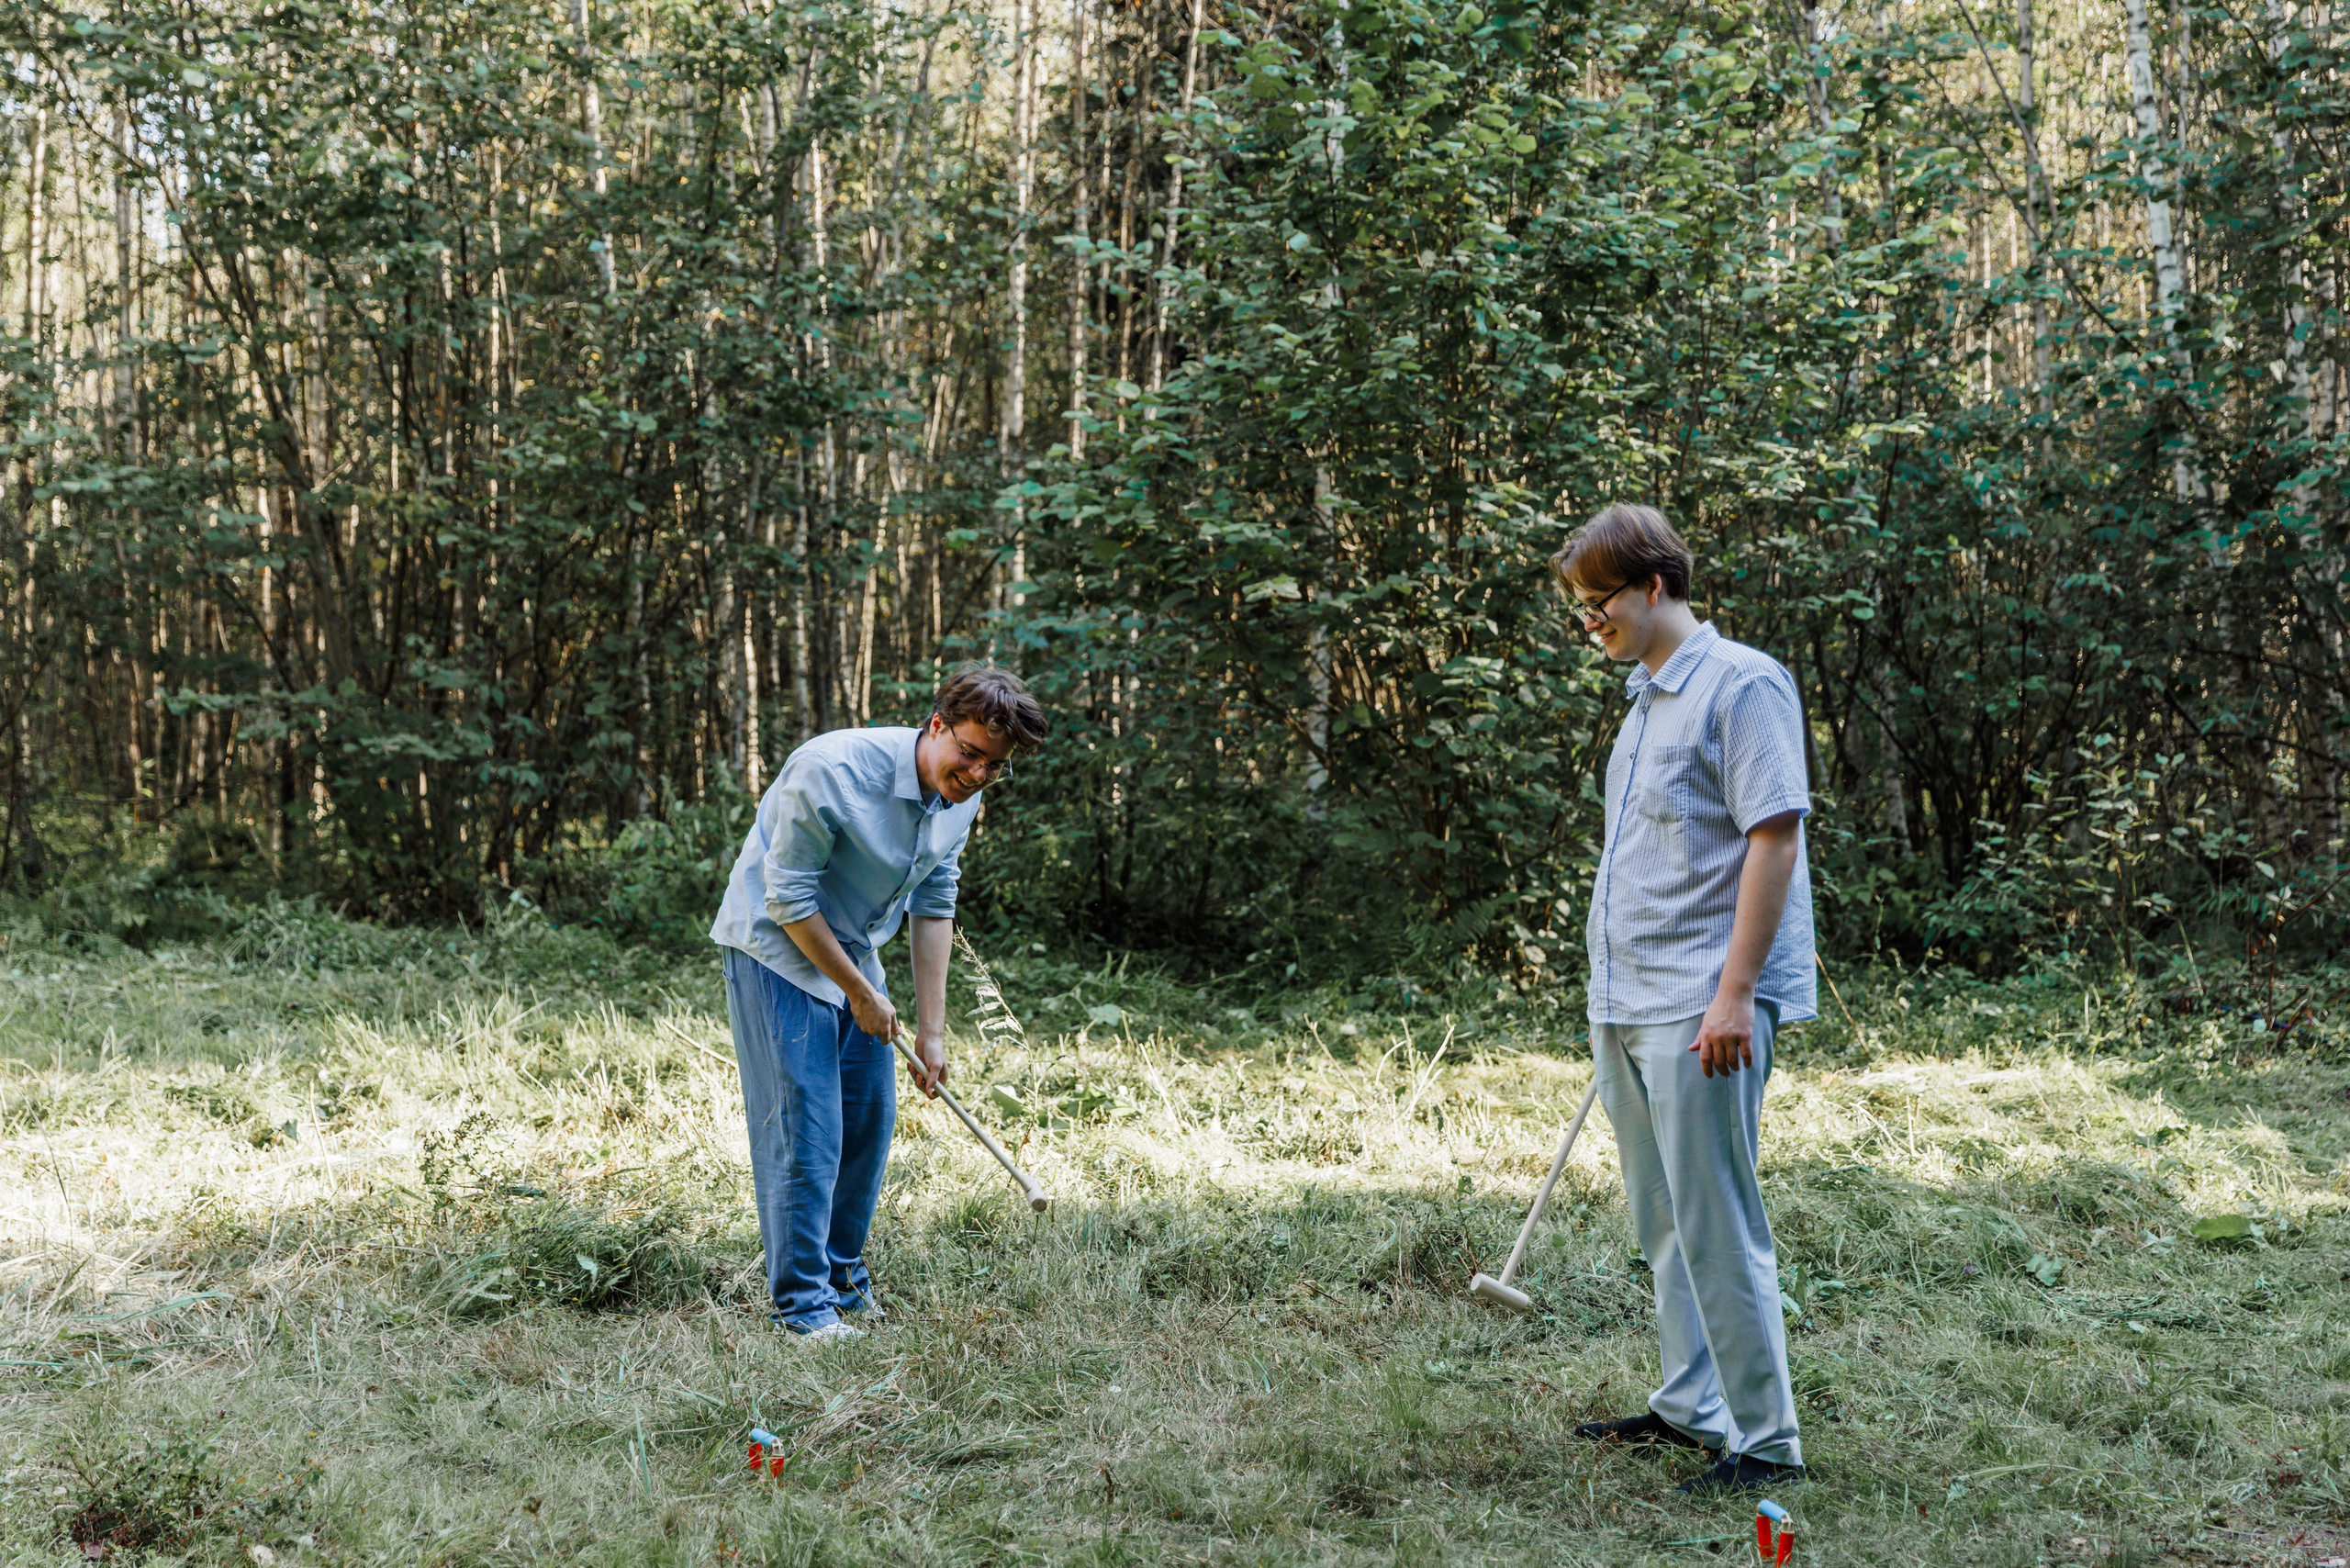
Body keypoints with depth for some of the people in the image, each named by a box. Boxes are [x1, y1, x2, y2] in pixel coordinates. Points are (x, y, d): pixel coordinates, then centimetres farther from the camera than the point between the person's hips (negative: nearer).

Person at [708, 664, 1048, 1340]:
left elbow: (934, 905, 4)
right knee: (803, 1127, -11)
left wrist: (931, 1030, 0)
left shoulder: (962, 794, -6)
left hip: (853, 951, 7)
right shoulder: (834, 771, -30)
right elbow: (789, 899, -23)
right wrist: (861, 995, -16)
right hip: (778, 949, -7)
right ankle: (802, 1303, -1)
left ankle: (842, 1274, 24)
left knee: (869, 1118, 8)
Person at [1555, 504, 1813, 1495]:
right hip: (1627, 1005, 10)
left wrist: (1734, 994, -21)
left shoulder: (1743, 683, -10)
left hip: (1700, 1008, -9)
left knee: (1718, 1229, -7)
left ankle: (1765, 1441, 2)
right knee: (1662, 1225, 17)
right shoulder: (1645, 698, 17)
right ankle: (1691, 1406, 29)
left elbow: (1775, 836, -17)